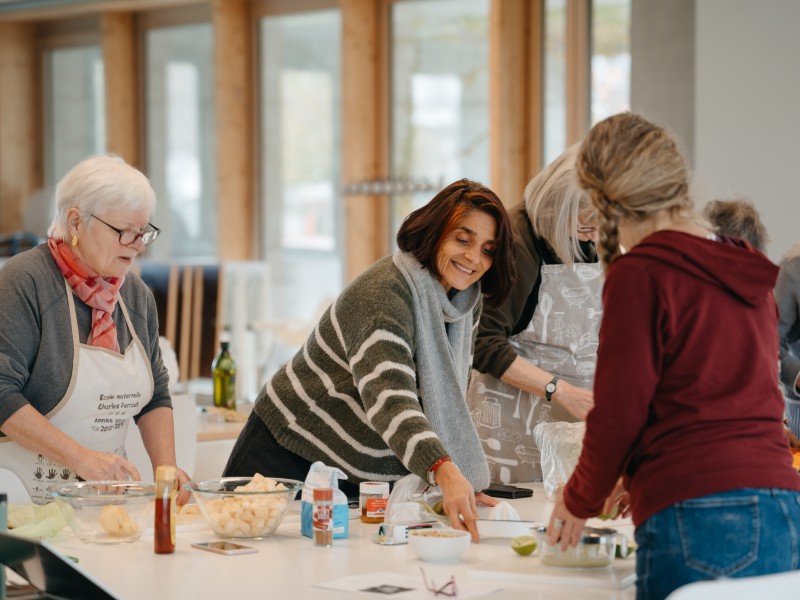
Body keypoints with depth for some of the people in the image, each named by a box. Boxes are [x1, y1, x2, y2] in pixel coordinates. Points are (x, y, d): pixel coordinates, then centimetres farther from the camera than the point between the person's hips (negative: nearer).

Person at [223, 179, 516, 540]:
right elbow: (389, 398, -42)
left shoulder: (466, 302, 1)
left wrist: (461, 483, -4)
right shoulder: (383, 293, -27)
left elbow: (448, 401, 8)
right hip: (288, 458, -7)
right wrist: (444, 472, -56)